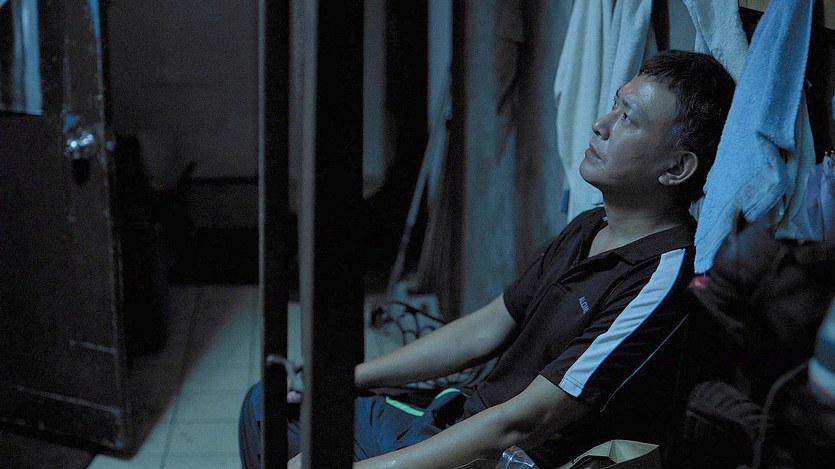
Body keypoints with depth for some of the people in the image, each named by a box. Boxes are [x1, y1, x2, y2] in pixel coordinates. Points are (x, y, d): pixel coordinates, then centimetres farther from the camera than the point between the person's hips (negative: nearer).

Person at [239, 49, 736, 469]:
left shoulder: (664, 278, -23)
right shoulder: (588, 230, 9)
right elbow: (484, 330, 15)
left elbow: (519, 424, -26)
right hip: (453, 423, 10)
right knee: (267, 405, 14)